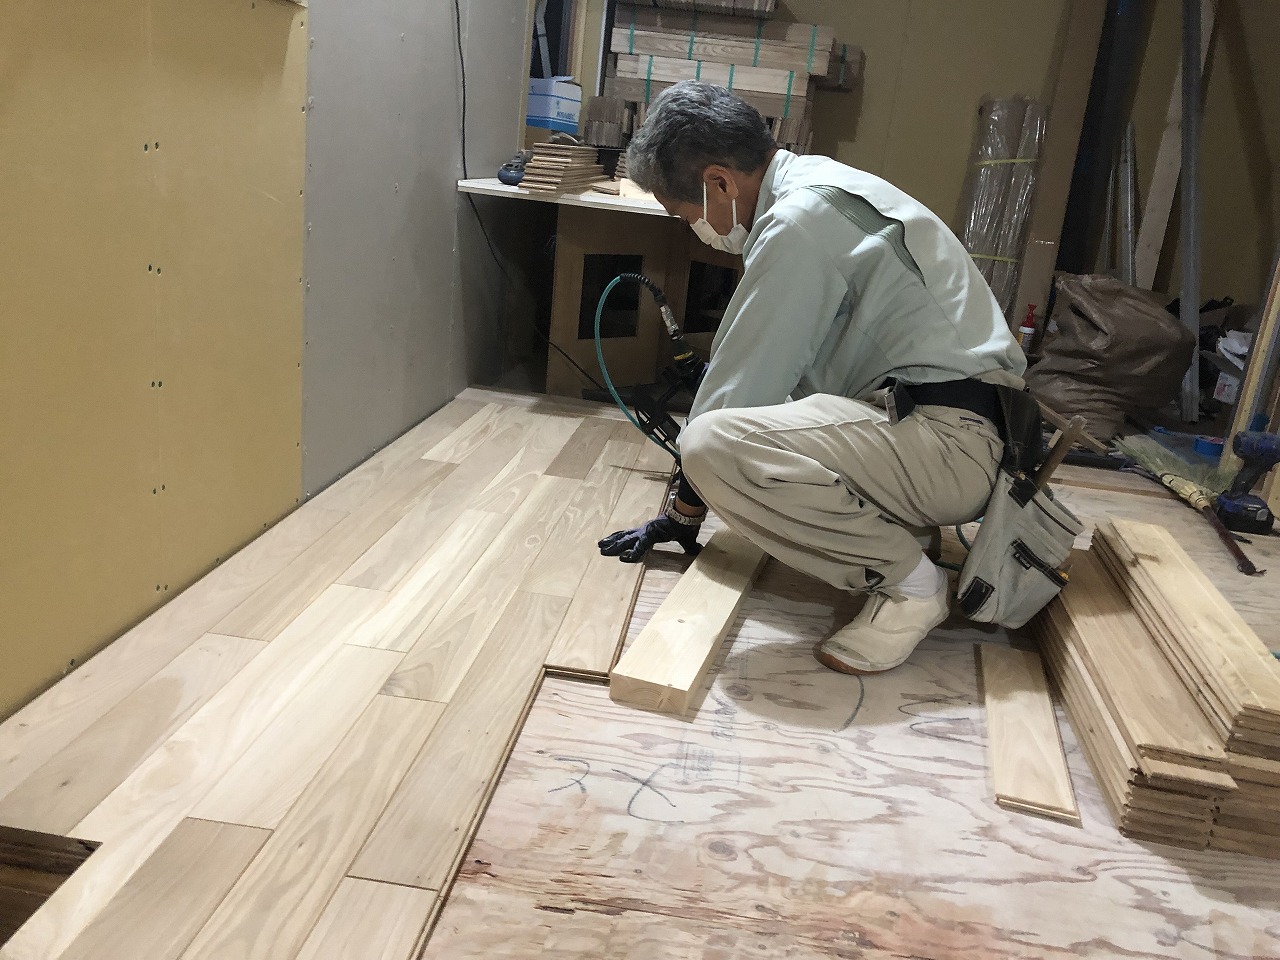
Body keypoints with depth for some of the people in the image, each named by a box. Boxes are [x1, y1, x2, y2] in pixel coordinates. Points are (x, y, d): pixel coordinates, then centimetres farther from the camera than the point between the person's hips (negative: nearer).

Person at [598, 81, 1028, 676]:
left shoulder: (798, 221, -17)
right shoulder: (817, 183, 15)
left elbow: (741, 383, -12)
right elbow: (767, 369, 23)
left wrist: (683, 509, 2)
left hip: (950, 442, -10)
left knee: (713, 446, -26)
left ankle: (907, 582, -11)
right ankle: (906, 529, 13)